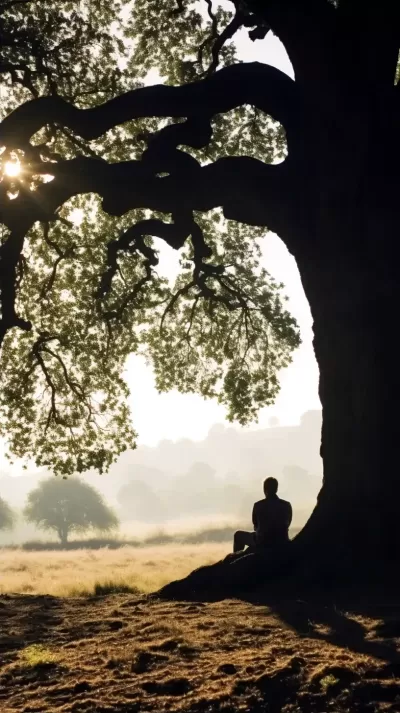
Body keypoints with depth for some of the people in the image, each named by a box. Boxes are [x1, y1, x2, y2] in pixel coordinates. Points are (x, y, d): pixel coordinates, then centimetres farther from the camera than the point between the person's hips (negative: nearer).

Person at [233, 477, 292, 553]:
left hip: (262, 543, -3)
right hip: (281, 543, 3)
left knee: (239, 535, 22)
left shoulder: (258, 505, -9)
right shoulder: (286, 505, -4)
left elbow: (256, 526, 6)